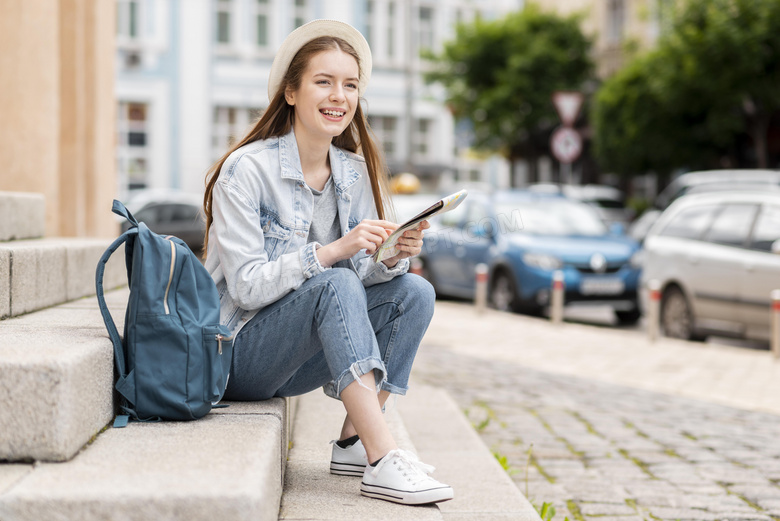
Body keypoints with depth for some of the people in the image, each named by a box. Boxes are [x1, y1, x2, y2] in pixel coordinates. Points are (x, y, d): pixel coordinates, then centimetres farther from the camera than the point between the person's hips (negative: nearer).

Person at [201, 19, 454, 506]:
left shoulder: (355, 173, 3)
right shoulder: (247, 170, -16)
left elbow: (363, 275, 2)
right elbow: (246, 287, -22)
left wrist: (394, 257, -20)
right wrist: (331, 252, -33)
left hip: (300, 358, 7)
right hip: (237, 353, -6)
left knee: (413, 291, -11)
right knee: (333, 285, -31)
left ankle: (355, 441, -10)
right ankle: (383, 462, -36)